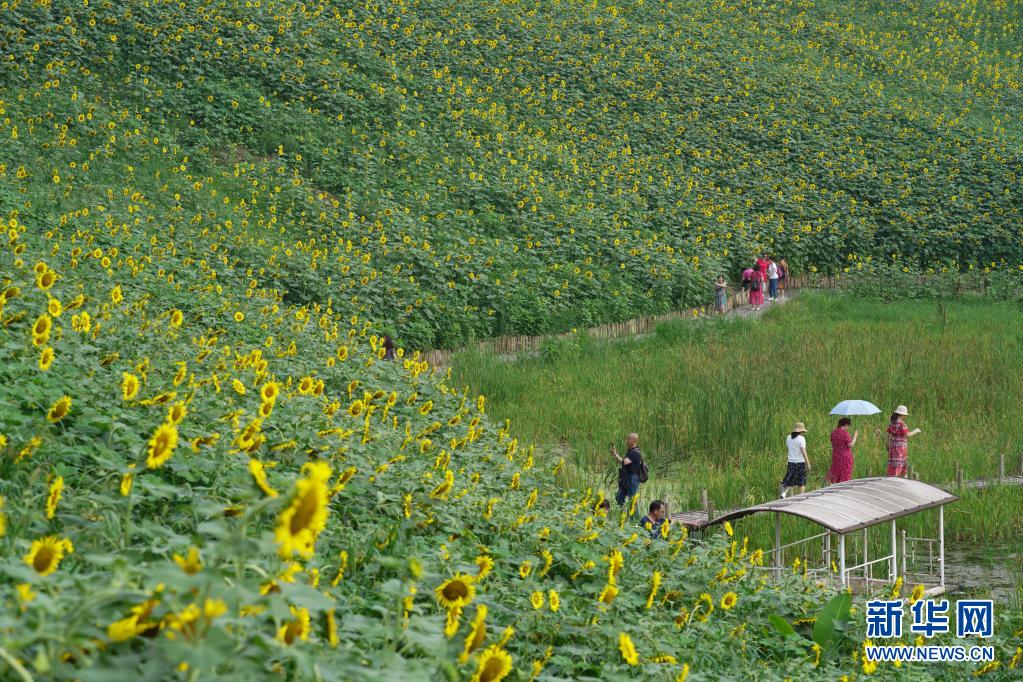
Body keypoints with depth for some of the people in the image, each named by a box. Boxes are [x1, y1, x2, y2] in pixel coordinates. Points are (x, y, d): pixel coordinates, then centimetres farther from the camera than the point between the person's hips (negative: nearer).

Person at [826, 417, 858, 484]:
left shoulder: (833, 433, 3)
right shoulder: (845, 433, -16)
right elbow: (851, 445, -19)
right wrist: (855, 436, -5)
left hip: (835, 457, 6)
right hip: (845, 458, -6)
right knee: (844, 478, 3)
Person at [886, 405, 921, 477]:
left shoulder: (891, 422, 6)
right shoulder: (901, 423, -17)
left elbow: (889, 434, 8)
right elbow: (907, 435, -17)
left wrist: (888, 445, 13)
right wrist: (915, 431, -1)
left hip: (893, 445, 8)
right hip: (901, 446, -8)